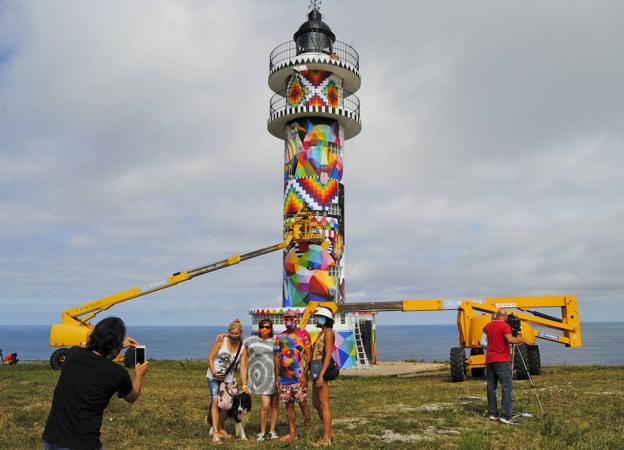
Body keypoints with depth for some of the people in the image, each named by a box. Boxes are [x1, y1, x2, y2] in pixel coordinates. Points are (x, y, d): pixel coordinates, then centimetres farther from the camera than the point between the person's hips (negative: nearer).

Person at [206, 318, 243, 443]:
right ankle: (215, 433, -14)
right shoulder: (221, 341, -11)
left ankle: (220, 429, 32)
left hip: (228, 379, 3)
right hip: (213, 376, -3)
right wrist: (214, 372, -19)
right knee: (215, 402, -14)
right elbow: (210, 357, -9)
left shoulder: (242, 347, -5)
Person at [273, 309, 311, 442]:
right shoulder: (280, 337, 10)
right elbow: (277, 357, 11)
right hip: (284, 376, 4)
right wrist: (277, 376, 7)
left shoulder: (303, 334, -2)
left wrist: (305, 374, -13)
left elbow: (308, 355, -5)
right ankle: (292, 432, 18)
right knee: (288, 404, 9)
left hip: (299, 375, -4)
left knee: (302, 401, -4)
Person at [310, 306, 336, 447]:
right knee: (316, 403, 15)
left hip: (322, 369, -10)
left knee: (323, 404, -5)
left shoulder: (328, 332, -10)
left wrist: (321, 375, -24)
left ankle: (326, 439, 1)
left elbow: (328, 355, -18)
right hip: (316, 369, 10)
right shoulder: (321, 333, 18)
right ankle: (329, 433, 25)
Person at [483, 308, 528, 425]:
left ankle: (492, 413, 13)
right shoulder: (505, 326, -10)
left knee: (491, 386, 10)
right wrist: (521, 340, -8)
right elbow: (510, 339, -25)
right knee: (506, 387, -8)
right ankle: (506, 416, -15)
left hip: (489, 359, 7)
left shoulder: (489, 325, 11)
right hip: (502, 360, -7)